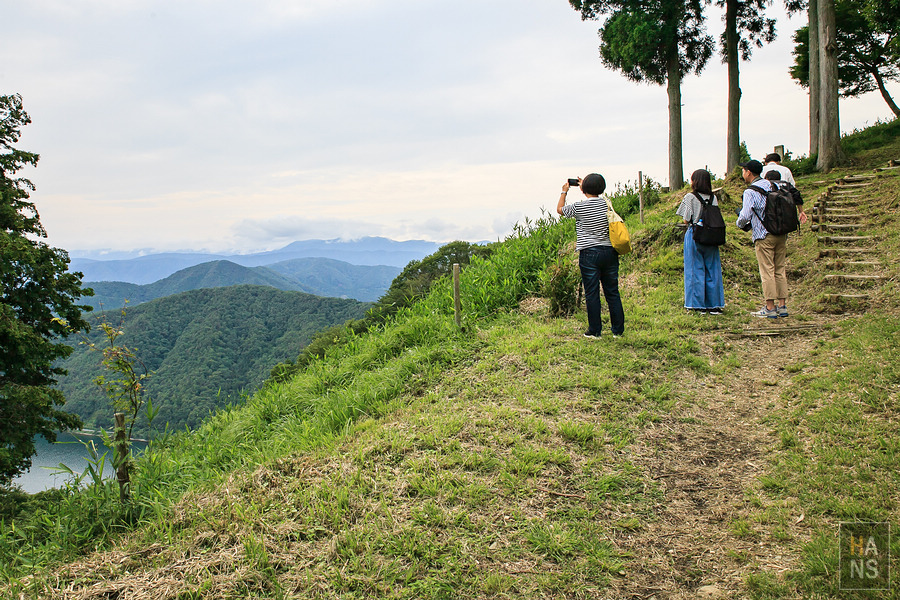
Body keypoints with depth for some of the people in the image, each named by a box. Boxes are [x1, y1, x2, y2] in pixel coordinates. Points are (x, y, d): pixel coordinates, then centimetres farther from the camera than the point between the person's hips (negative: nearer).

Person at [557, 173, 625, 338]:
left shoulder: (579, 207, -10)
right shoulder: (607, 203, 3)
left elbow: (560, 209, 9)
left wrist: (564, 191, 22)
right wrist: (586, 185, 37)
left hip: (589, 253, -4)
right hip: (610, 251, 4)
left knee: (592, 293, 3)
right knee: (612, 292, 10)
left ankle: (595, 331, 8)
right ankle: (618, 330, 15)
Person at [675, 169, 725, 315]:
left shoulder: (690, 197, -8)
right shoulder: (713, 197, 4)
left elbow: (686, 220, -9)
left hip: (694, 235, -4)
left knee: (696, 270, 2)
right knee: (712, 270, 9)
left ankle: (699, 305, 3)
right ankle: (714, 305, 11)